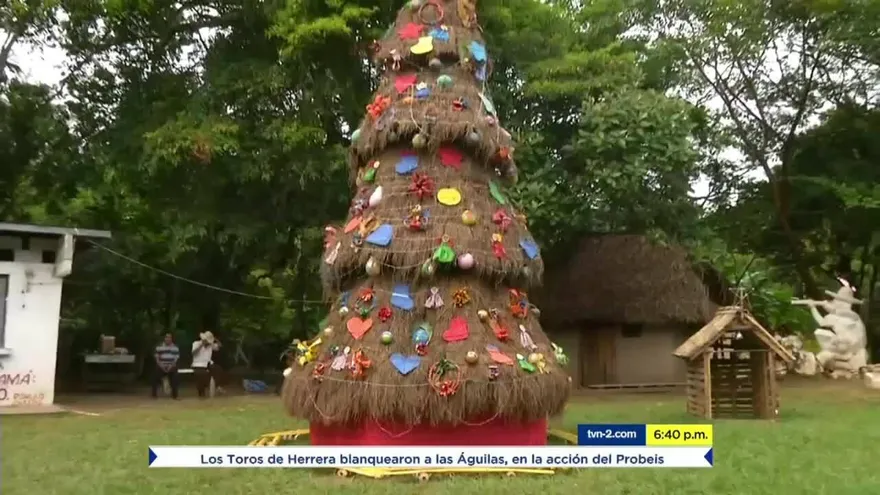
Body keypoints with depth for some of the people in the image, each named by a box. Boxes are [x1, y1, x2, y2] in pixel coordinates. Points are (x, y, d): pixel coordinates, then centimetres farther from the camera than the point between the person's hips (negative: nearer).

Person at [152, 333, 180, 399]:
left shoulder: (175, 347, 4)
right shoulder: (159, 346, 2)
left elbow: (176, 358, 0)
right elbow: (156, 357, 1)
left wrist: (171, 366, -12)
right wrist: (161, 365, -11)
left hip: (172, 367, 0)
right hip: (161, 367, 0)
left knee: (174, 381, -3)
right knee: (155, 380, -5)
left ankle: (174, 395, 8)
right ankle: (154, 394, 6)